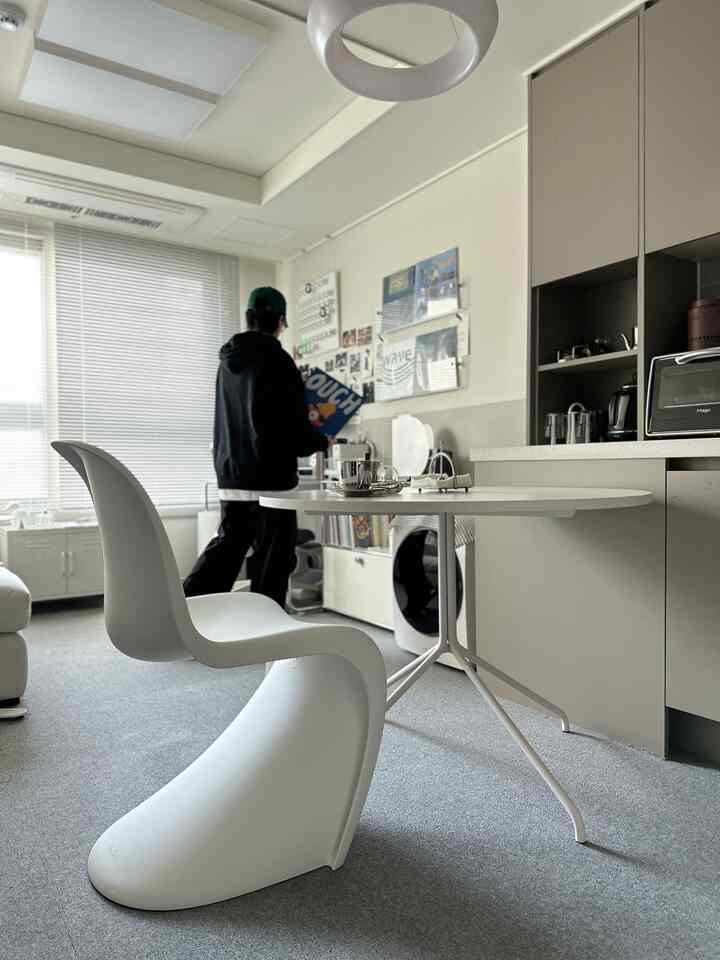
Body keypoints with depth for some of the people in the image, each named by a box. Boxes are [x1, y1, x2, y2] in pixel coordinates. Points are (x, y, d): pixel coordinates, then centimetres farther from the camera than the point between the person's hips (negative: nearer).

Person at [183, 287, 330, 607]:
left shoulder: (228, 361, 10)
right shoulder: (278, 361, -12)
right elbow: (294, 426, -14)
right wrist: (322, 441, 5)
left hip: (230, 476, 7)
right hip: (269, 479, -7)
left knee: (225, 548, 18)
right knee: (271, 563, 4)